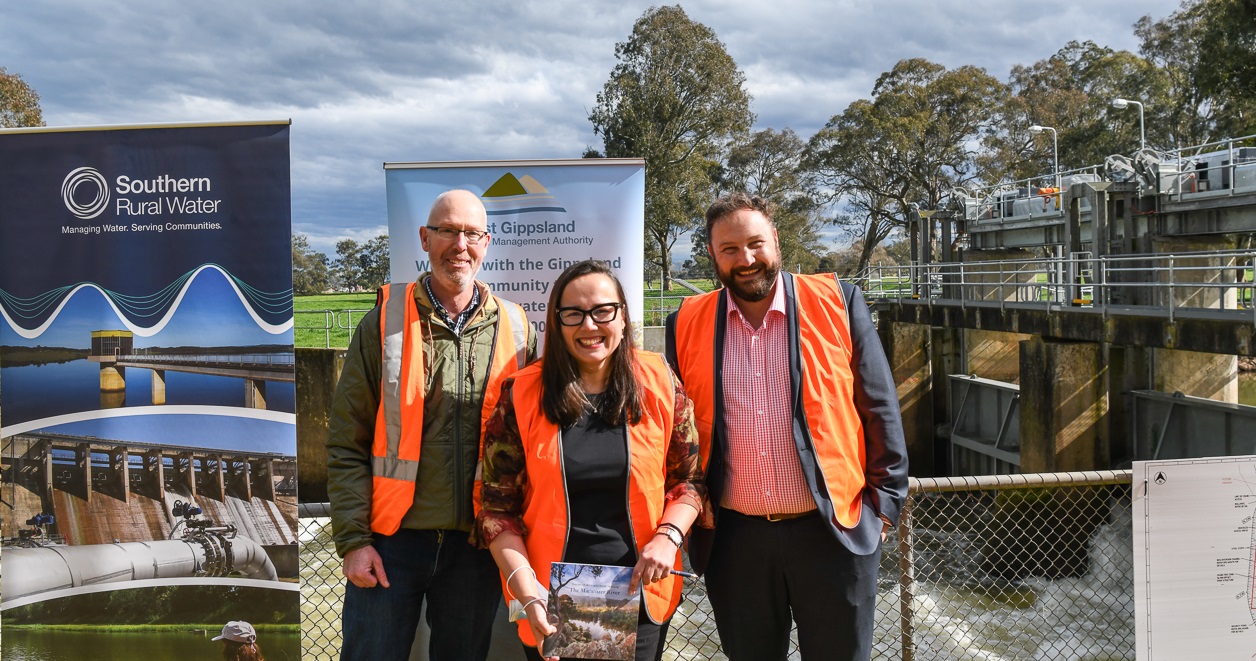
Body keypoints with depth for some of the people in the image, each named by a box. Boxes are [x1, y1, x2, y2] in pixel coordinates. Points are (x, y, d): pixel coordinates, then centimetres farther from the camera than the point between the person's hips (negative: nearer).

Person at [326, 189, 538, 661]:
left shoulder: (515, 330, 3)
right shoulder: (384, 324, -1)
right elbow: (346, 444, -2)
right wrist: (353, 539, -7)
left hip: (479, 544, 2)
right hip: (392, 538, -1)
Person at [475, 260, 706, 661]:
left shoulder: (660, 385, -4)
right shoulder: (521, 395, -6)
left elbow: (690, 480, 5)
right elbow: (499, 508, -4)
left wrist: (667, 536, -12)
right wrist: (527, 591, -14)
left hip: (639, 595, 1)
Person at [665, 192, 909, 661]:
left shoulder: (837, 303, -3)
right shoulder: (687, 323, 1)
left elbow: (880, 410, 0)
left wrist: (884, 503, -1)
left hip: (834, 531, -1)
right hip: (733, 539, 2)